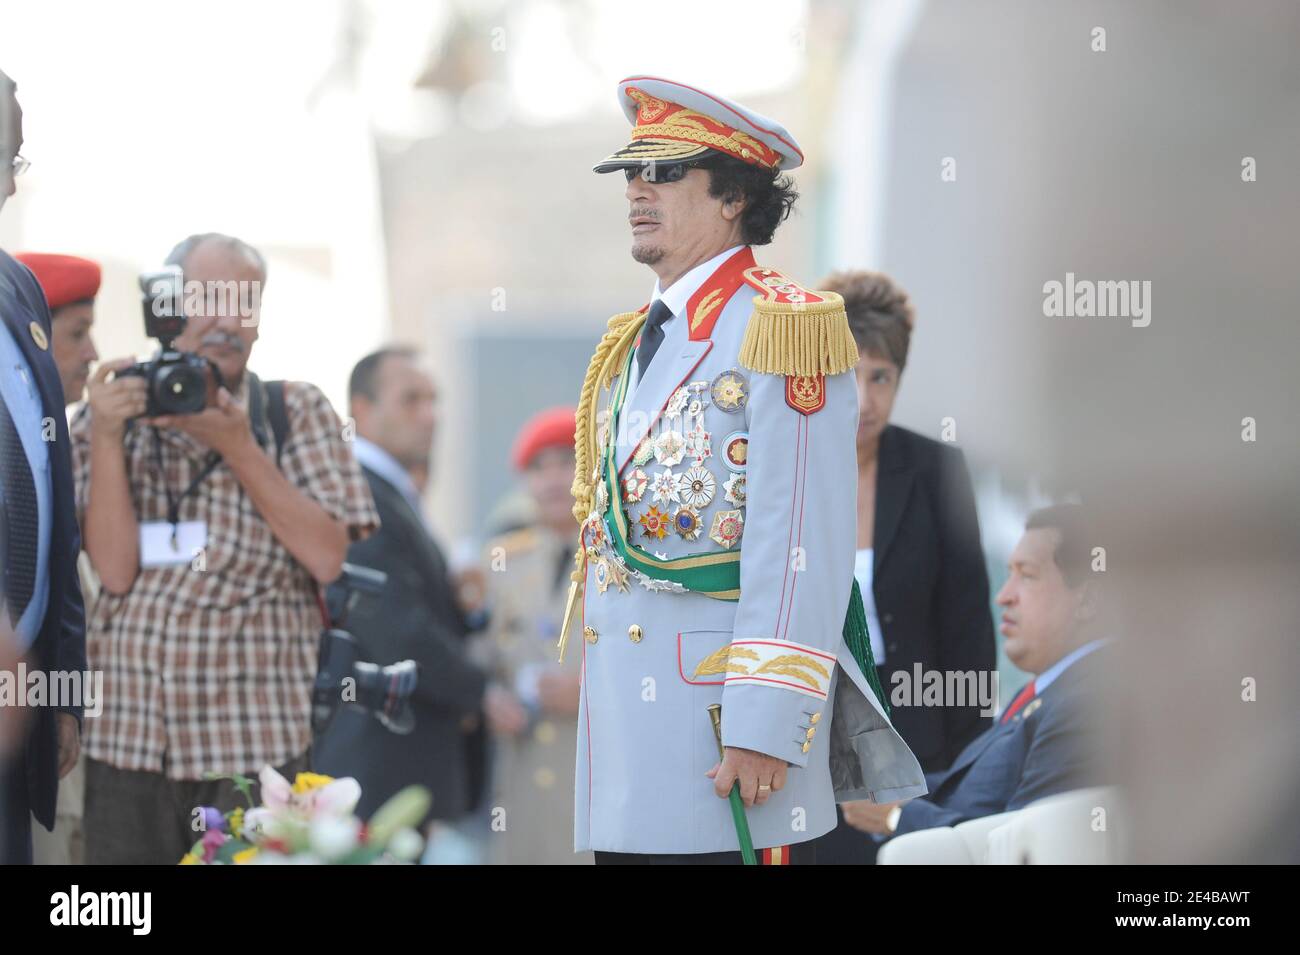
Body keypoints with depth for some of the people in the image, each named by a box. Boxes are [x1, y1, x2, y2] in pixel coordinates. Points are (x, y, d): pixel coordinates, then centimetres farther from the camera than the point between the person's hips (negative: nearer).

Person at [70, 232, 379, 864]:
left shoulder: (298, 412, 8)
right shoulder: (106, 421, 9)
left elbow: (328, 557, -5)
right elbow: (115, 570, -3)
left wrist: (237, 447, -9)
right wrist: (106, 438, -10)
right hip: (127, 738, 1)